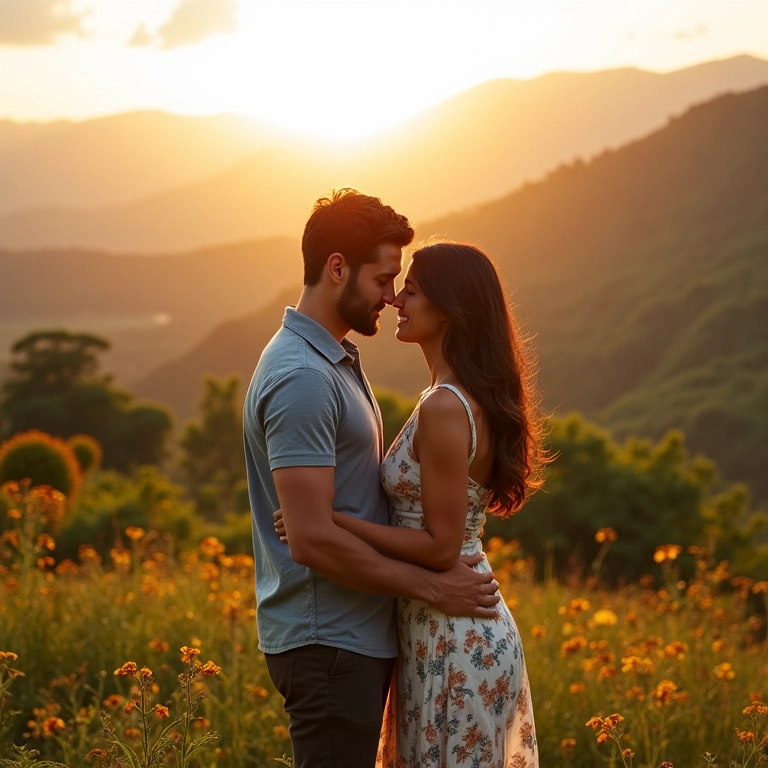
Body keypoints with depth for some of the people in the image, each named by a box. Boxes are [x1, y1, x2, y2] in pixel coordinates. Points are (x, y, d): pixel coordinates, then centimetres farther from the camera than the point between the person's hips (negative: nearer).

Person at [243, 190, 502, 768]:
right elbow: (312, 539, -24)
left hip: (359, 634, 10)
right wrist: (431, 587, -16)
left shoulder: (338, 361, 14)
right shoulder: (302, 378, -19)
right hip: (327, 642, -10)